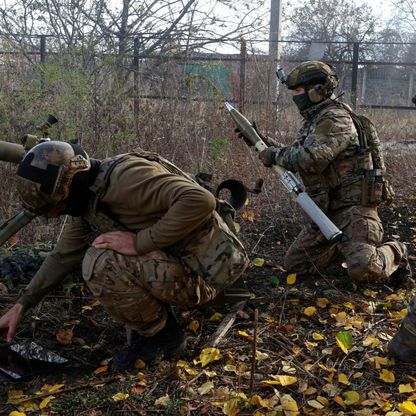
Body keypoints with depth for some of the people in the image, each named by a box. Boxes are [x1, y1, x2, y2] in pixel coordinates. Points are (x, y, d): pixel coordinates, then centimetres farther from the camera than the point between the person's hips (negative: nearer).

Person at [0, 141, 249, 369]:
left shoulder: (126, 175, -24)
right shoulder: (87, 202, 5)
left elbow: (200, 201, -34)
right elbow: (63, 256, 17)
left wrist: (140, 243, -29)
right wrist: (21, 306, 15)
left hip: (204, 273, -9)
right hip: (177, 263, 9)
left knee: (101, 263, -23)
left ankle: (164, 337, -2)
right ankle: (155, 316, 13)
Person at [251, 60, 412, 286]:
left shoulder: (336, 119, -17)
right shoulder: (314, 120, 16)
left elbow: (309, 159, -29)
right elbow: (297, 154, 21)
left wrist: (276, 154, -13)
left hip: (354, 206, -10)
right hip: (326, 210, 10)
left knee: (362, 270, -25)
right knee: (294, 264, 10)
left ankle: (395, 254, 7)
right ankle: (345, 246, 25)